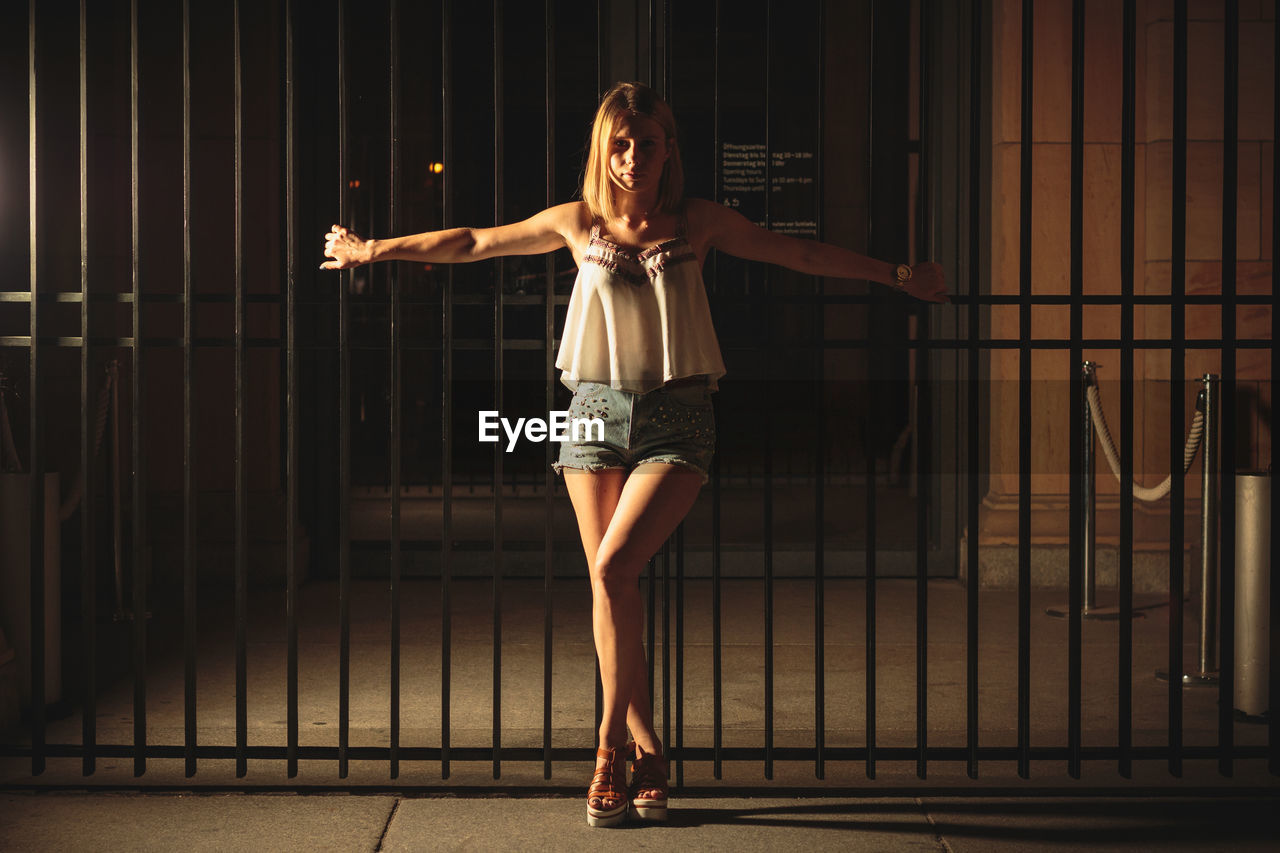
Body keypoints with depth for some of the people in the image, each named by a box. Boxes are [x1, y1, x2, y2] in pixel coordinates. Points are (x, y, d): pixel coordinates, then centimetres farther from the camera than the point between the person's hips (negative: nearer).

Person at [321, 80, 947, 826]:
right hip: (596, 413, 2)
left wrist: (897, 275, 10)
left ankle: (611, 747, -8)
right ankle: (646, 750, 14)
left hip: (676, 417, -2)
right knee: (614, 587, 2)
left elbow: (805, 254, 9)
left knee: (613, 568, -19)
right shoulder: (578, 224, 5)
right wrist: (374, 250, 21)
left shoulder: (700, 223, 2)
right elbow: (474, 243, 15)